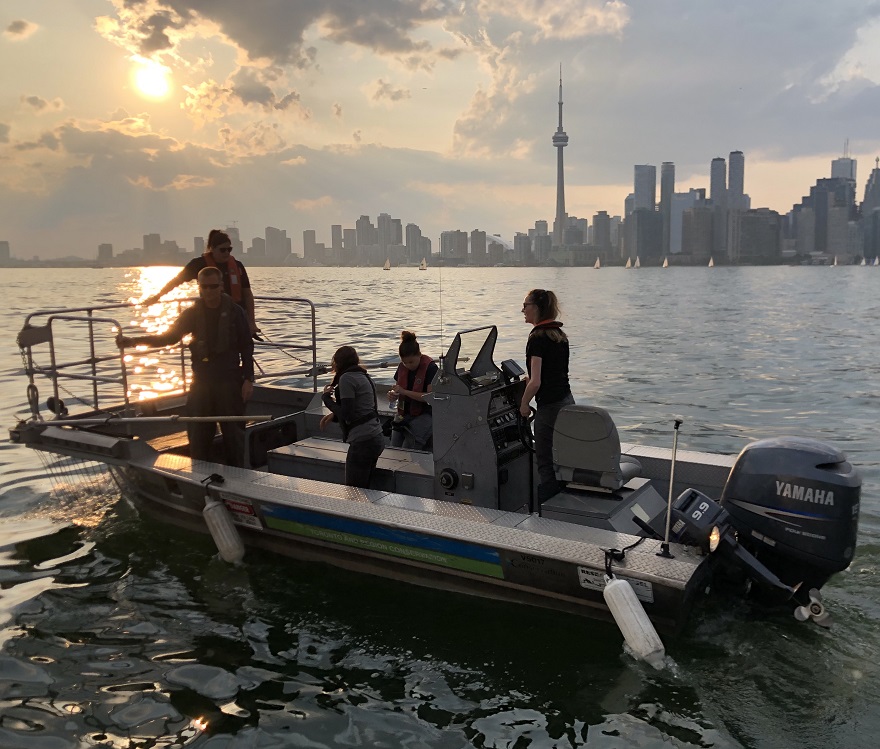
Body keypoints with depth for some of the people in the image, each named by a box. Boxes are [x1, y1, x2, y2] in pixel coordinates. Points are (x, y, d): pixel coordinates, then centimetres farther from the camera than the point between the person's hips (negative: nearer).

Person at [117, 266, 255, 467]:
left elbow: (247, 347, -1)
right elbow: (169, 336, 1)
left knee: (233, 431, 1)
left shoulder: (234, 312, -2)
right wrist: (133, 341, -12)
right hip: (202, 380, 3)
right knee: (198, 432, 5)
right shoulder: (192, 313, 5)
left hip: (229, 379, -3)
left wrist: (248, 379, -6)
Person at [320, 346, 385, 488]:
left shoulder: (346, 378, -10)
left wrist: (327, 397, -3)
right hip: (376, 439, 9)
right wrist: (335, 415, 15)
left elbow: (347, 415, -15)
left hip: (363, 441, -9)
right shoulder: (362, 376, 16)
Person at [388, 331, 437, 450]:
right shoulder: (402, 367, 6)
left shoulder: (430, 368, -14)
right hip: (404, 413, 7)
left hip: (424, 415, -7)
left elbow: (431, 397, -21)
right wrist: (393, 394, -7)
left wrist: (404, 392, -24)